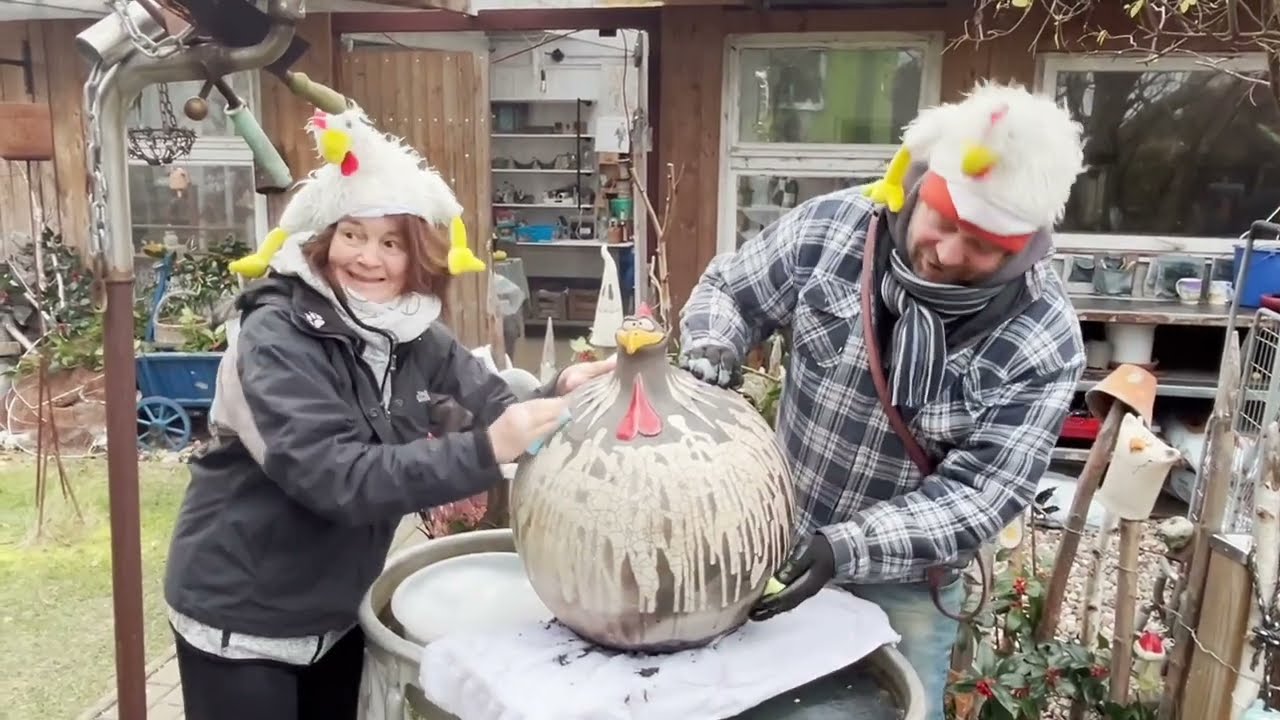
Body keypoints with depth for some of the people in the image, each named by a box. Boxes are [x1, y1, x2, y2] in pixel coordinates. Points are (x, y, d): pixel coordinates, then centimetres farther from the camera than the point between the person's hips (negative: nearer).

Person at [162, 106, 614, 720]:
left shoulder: (417, 337, -3)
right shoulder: (276, 338, -22)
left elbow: (498, 413, -9)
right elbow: (335, 475, -34)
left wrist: (559, 394, -29)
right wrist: (482, 454, -42)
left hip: (335, 613, 6)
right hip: (240, 618, -6)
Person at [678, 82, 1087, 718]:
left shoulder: (1043, 341, -20)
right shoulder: (830, 226, -15)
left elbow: (978, 495, -21)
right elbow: (727, 291, -1)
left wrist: (846, 549, -32)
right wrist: (710, 353, -22)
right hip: (777, 543, 3)